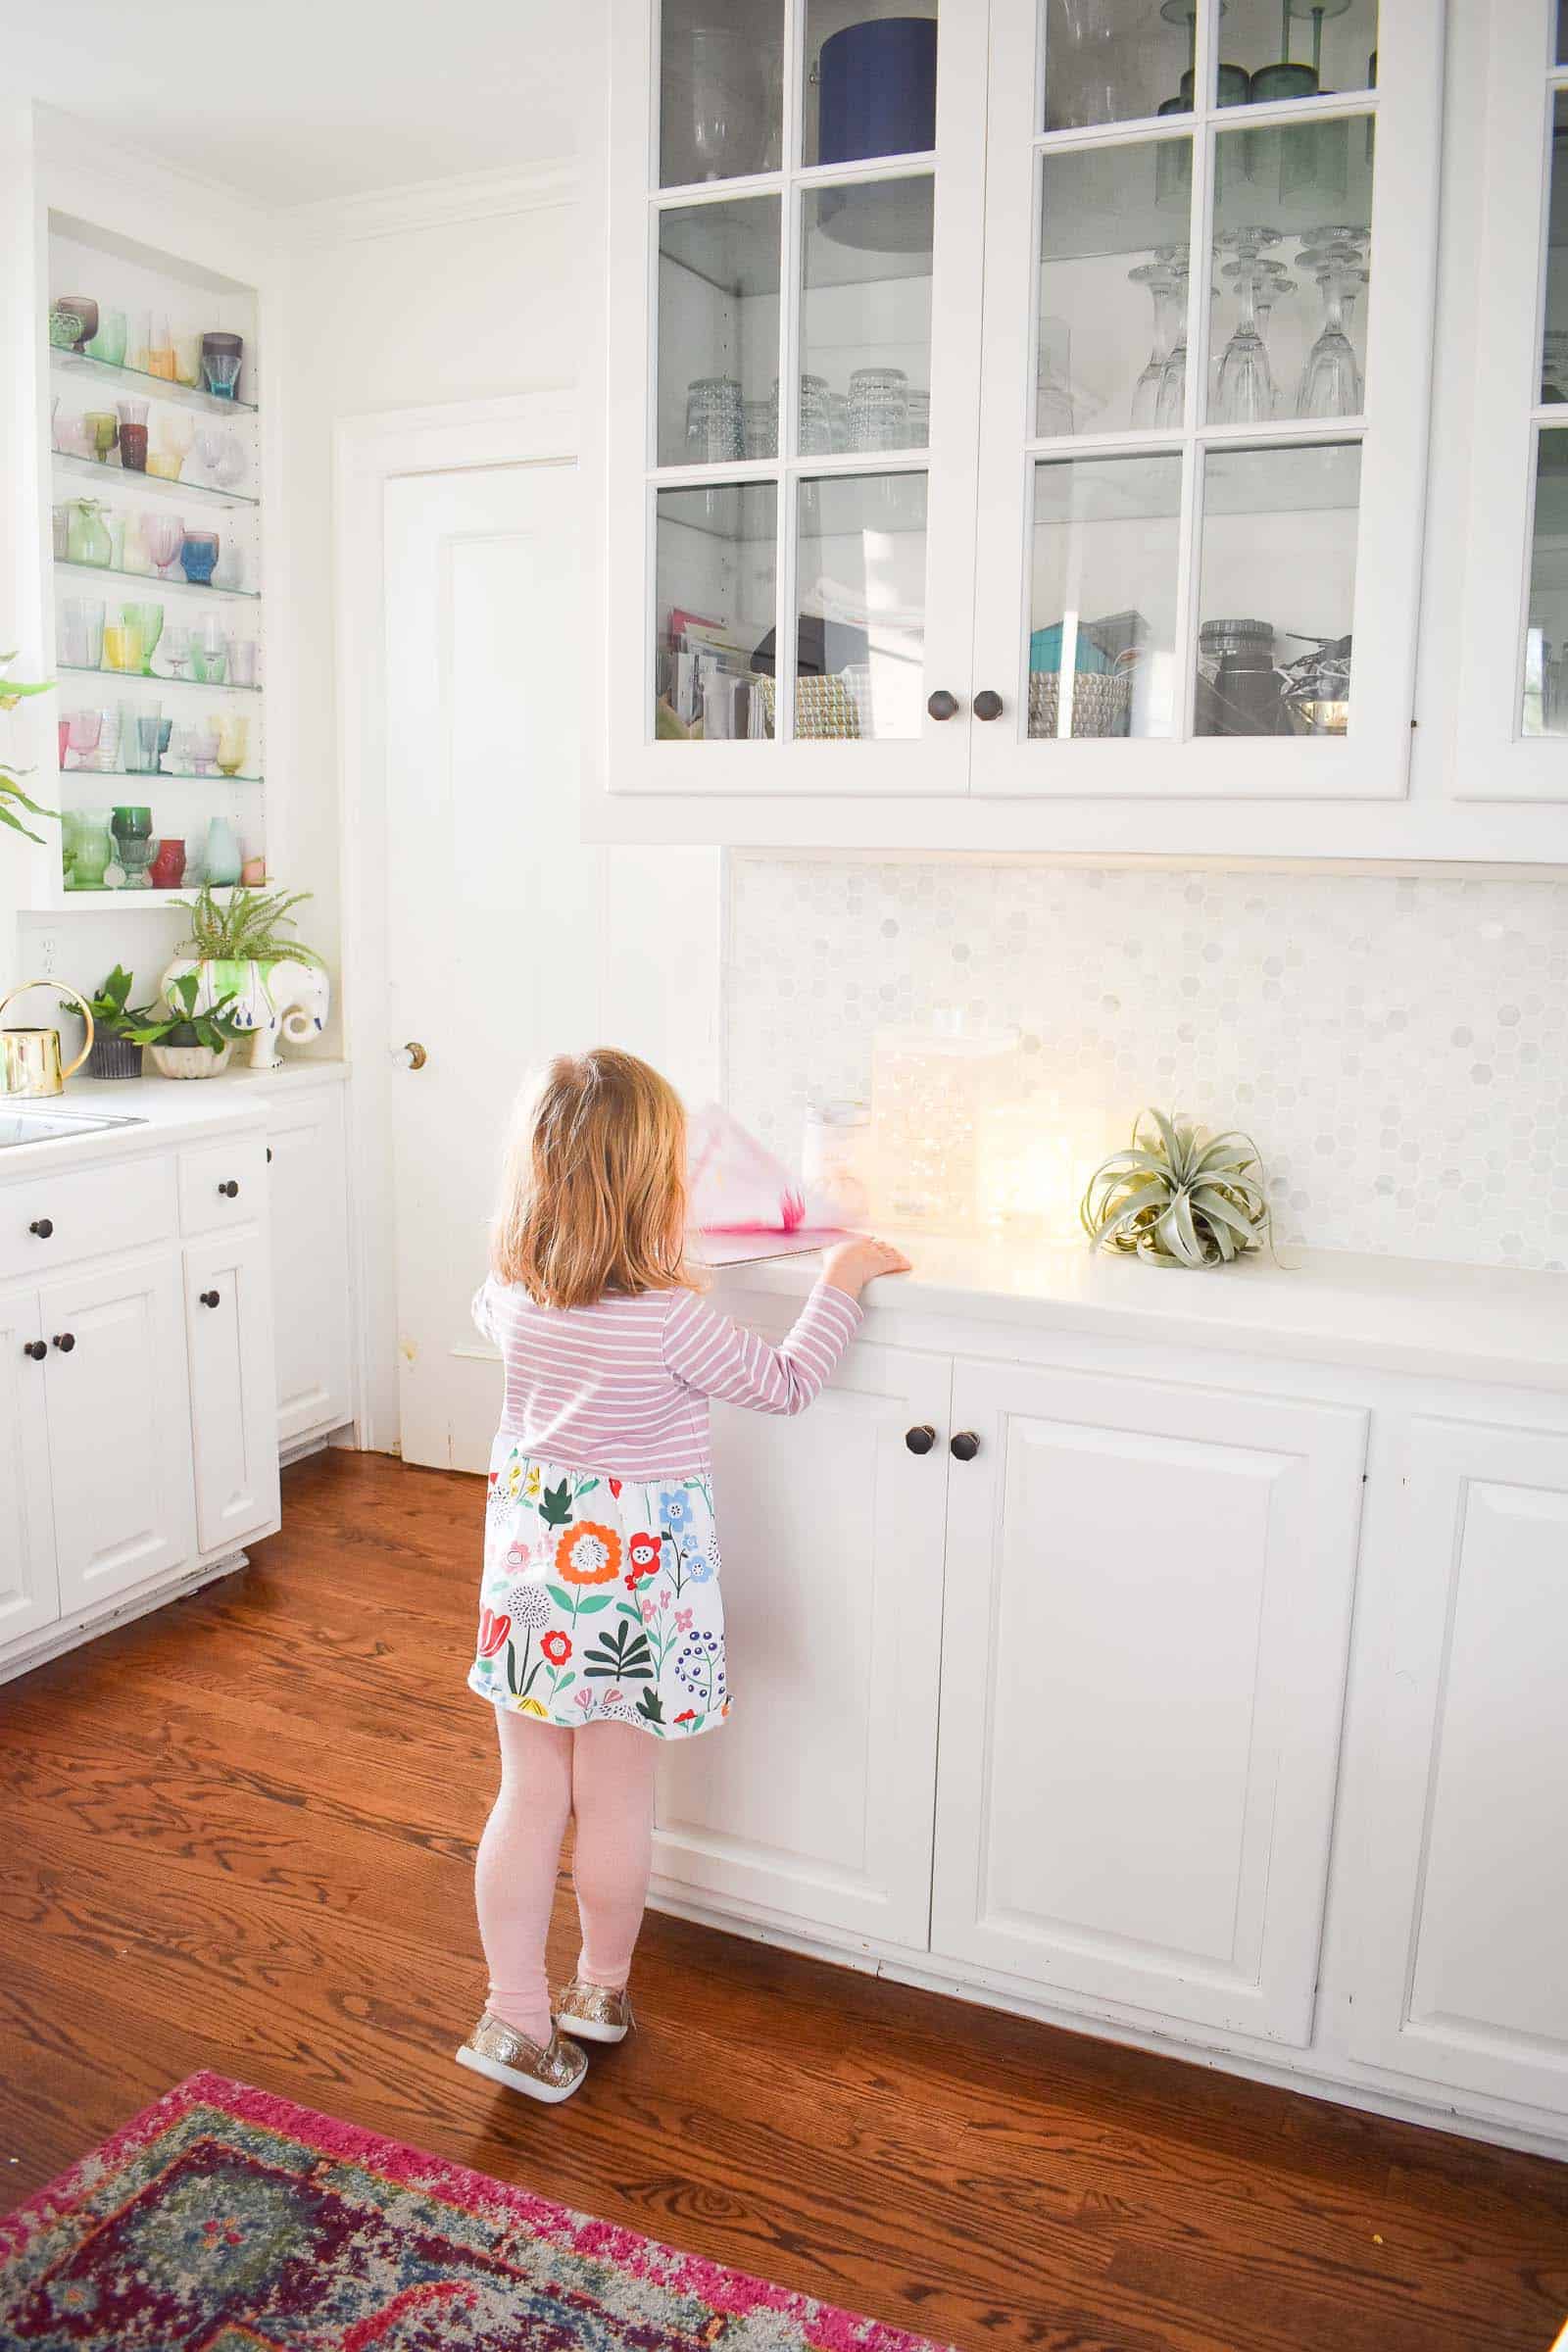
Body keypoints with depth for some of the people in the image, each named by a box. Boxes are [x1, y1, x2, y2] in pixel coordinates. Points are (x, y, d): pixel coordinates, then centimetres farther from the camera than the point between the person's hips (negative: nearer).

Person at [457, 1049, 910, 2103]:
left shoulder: (512, 1294, -7)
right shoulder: (669, 1319, -23)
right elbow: (785, 1383, -8)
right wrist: (841, 1284, 3)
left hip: (532, 1560, 5)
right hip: (633, 1576, -4)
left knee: (529, 1797, 14)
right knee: (617, 1801, 15)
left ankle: (517, 2017, 22)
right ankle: (603, 1988, 35)